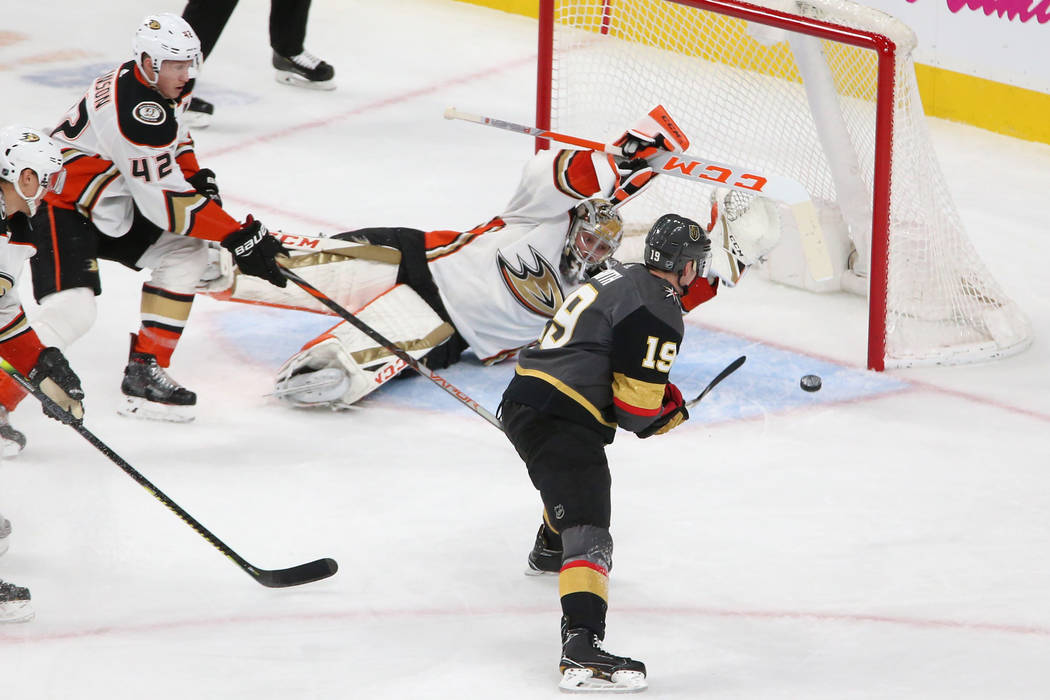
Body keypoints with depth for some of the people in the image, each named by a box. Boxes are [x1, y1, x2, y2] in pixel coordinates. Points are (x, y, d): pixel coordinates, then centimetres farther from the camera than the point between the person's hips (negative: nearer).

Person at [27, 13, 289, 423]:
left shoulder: (157, 86, 1)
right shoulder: (137, 112, -29)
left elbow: (173, 138, 25)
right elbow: (166, 203, -28)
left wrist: (196, 178, 6)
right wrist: (240, 238, -24)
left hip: (110, 207, 10)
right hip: (60, 208, -10)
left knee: (185, 252, 5)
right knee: (71, 311, -26)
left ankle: (144, 374, 6)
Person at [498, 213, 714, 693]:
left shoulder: (621, 278, 17)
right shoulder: (658, 311, -12)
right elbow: (639, 404, -15)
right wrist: (670, 413, 5)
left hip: (520, 401, 10)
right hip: (559, 420, -10)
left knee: (574, 475, 41)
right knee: (587, 531, -21)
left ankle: (550, 547, 70)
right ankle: (582, 650, -37)